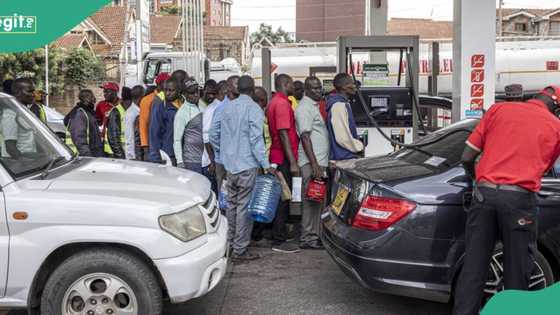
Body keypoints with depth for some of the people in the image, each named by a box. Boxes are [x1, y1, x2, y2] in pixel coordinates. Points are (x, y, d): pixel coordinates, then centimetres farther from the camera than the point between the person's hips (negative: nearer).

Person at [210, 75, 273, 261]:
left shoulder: (227, 107, 9)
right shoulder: (254, 109, -10)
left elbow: (213, 135, 13)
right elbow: (256, 139, -17)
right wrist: (266, 164, -15)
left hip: (230, 164, 7)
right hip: (247, 164, -6)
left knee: (232, 203, 16)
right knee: (244, 206, -2)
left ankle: (230, 241, 26)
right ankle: (240, 249, 1)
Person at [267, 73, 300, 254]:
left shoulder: (274, 102, 16)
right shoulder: (282, 103, -15)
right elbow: (284, 134, -21)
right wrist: (293, 162, -23)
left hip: (277, 158, 10)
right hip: (284, 159, -10)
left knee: (281, 198, 15)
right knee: (283, 199, -5)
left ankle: (278, 236, 23)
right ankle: (279, 241, 0)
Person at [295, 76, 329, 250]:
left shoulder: (315, 106, 20)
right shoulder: (305, 107, -11)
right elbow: (305, 137, -18)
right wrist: (314, 164, -24)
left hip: (320, 162, 10)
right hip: (311, 163, -10)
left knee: (318, 201, 12)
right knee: (312, 201, -7)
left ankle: (315, 235, 19)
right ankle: (308, 238, -2)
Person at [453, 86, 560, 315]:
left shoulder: (498, 109, 13)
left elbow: (467, 157, 10)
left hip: (484, 193, 2)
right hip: (519, 198, -2)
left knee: (473, 267, 7)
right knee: (517, 272, 9)